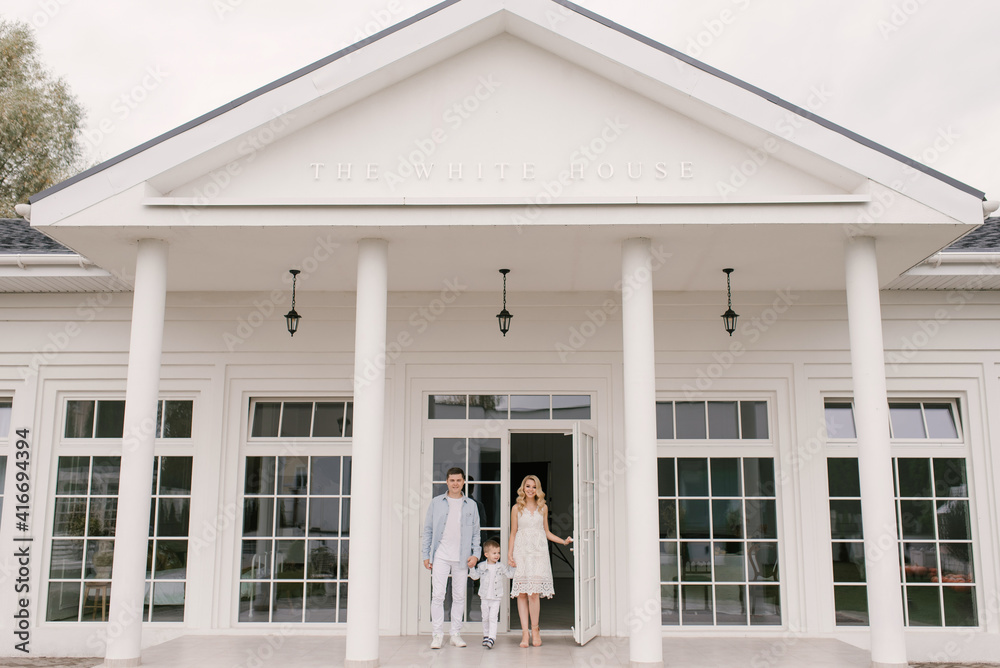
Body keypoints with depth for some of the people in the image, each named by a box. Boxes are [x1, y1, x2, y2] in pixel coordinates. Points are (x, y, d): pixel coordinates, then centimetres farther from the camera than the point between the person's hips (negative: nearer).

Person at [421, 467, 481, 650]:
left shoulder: (471, 505, 10)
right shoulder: (436, 503, 7)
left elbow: (475, 532, 12)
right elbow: (428, 530, 8)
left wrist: (475, 554, 0)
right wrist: (425, 555, 3)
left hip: (462, 558, 1)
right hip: (440, 556, -1)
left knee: (459, 596, 5)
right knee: (437, 595, -6)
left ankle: (456, 634, 14)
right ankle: (437, 634, 2)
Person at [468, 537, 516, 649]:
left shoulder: (501, 567, 2)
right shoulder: (482, 566, 0)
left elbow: (510, 574, 7)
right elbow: (475, 576, 2)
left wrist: (515, 567, -5)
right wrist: (471, 568, -12)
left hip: (496, 598, -1)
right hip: (484, 597, 1)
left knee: (493, 618, -10)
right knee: (485, 618, 11)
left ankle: (491, 639, -12)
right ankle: (486, 636, 28)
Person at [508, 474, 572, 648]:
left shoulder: (543, 508, 11)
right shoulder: (517, 508, 8)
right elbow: (513, 533, 9)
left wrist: (563, 541, 8)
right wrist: (509, 554, 1)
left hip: (538, 552, 0)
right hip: (521, 551, 0)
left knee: (534, 592, -9)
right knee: (521, 593, -4)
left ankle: (534, 630, 5)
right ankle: (525, 632, 0)